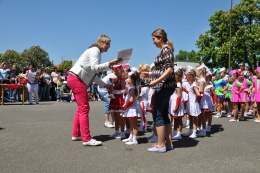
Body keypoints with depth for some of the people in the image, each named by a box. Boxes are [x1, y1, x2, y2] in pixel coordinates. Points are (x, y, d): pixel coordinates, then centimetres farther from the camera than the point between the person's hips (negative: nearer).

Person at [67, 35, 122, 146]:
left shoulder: (96, 51, 21)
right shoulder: (95, 50, -7)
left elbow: (93, 74, 20)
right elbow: (94, 67, -22)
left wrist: (104, 85, 18)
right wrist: (110, 64, -25)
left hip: (76, 79, 10)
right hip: (77, 79, -10)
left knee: (81, 108, 15)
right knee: (84, 108, -11)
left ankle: (76, 134, 22)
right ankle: (86, 139, -11)